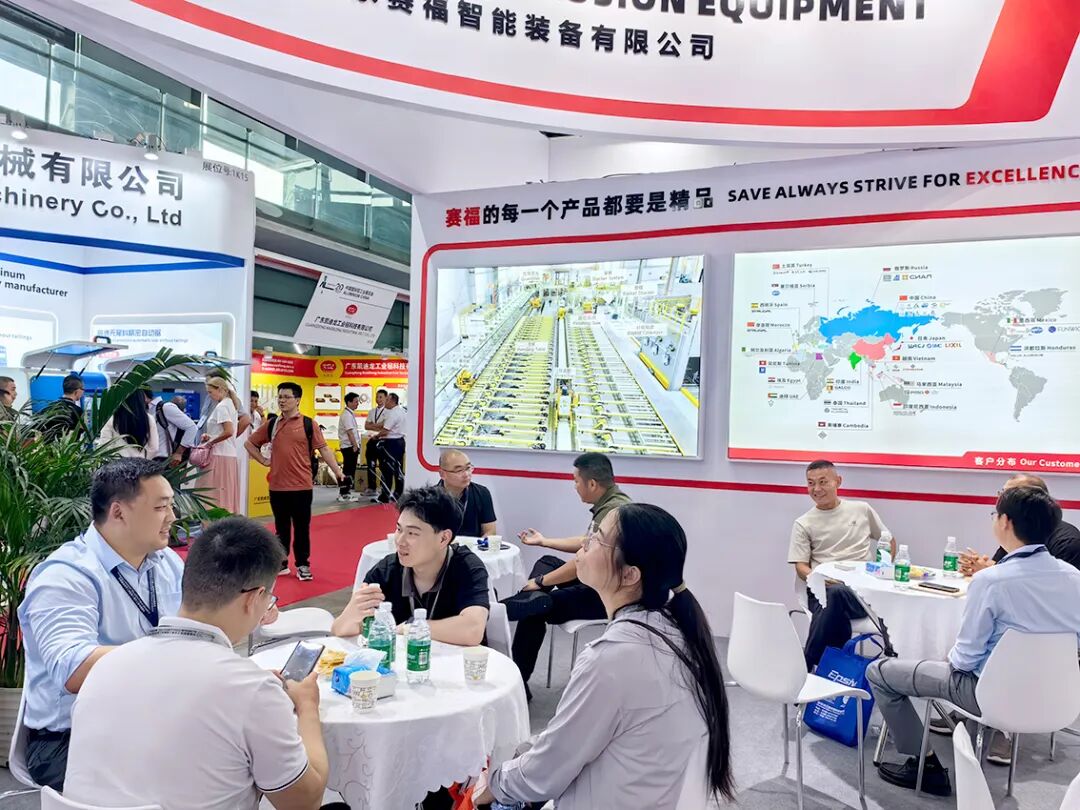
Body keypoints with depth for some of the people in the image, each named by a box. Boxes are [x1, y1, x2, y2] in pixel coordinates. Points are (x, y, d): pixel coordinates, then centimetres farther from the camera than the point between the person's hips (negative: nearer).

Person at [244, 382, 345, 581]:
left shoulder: (309, 424, -3)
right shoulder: (271, 424, 6)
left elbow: (323, 449, -5)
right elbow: (249, 443, 17)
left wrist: (337, 471, -13)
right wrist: (264, 460, 6)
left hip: (301, 486, -3)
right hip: (277, 486, 3)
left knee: (302, 527, 5)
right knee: (281, 527, 14)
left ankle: (303, 565, 15)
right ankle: (281, 563, 26)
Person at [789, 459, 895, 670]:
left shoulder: (862, 510, 17)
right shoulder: (803, 524, 13)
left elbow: (889, 541, 27)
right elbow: (801, 566, 6)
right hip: (823, 590, 0)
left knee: (837, 594, -37)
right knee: (835, 592, -39)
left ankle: (808, 666, -28)